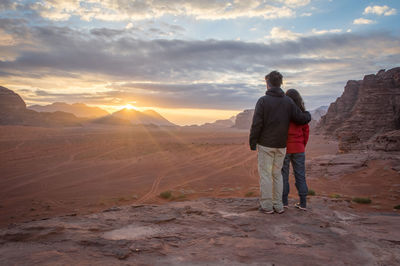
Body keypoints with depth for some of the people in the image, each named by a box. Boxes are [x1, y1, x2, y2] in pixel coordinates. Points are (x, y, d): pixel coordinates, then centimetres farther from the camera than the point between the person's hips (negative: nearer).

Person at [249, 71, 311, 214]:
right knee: (277, 174, 15)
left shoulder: (263, 100, -10)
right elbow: (301, 119, 2)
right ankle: (278, 205, 18)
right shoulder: (288, 101, 3)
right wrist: (308, 114, 25)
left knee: (265, 174, 4)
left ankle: (267, 206, 9)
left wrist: (252, 143, -4)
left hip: (266, 144, -4)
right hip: (281, 145, 4)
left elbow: (256, 124, -13)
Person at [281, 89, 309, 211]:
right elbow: (306, 130, 4)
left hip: (284, 147, -3)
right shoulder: (302, 113, 0)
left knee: (283, 174, 8)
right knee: (300, 175, 9)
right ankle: (303, 203, 12)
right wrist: (303, 145, 14)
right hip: (299, 148, 3)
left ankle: (284, 201, 13)